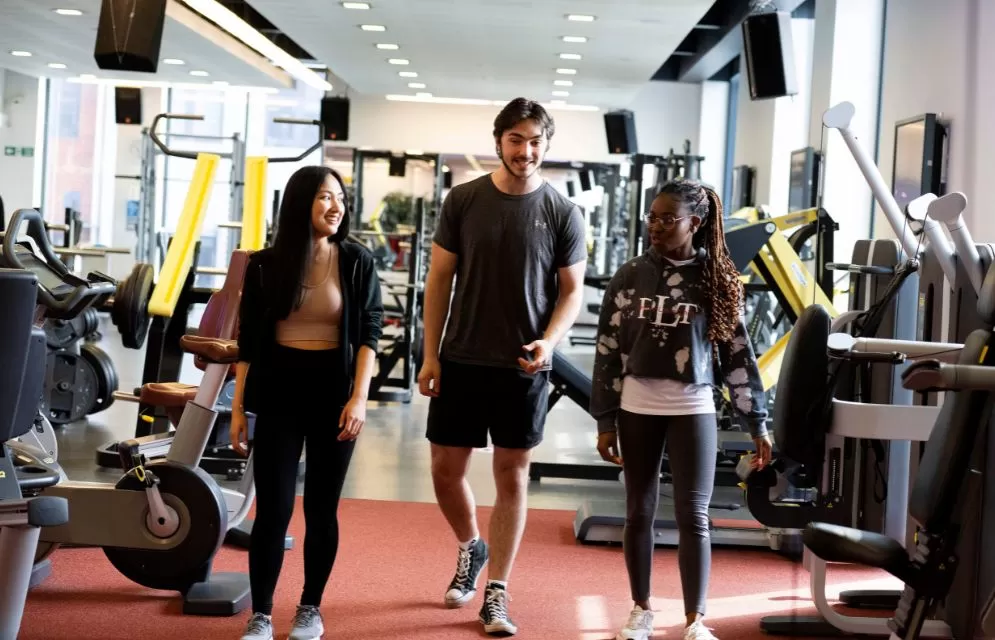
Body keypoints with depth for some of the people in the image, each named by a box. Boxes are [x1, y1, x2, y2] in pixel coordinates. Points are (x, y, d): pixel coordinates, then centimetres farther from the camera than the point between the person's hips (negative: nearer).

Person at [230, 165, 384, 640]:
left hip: (334, 389, 0)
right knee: (272, 508, -3)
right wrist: (238, 408, 1)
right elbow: (248, 342, 3)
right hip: (279, 391, 0)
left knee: (322, 508, 8)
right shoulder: (265, 265, -1)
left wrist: (359, 397, -14)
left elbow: (368, 332, -4)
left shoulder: (357, 262, -1)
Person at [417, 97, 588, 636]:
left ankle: (496, 595, 14)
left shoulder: (562, 213, -3)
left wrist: (549, 342, -17)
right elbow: (439, 279, 3)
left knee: (511, 477, 5)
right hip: (461, 360, 1)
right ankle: (471, 547, 37)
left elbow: (571, 291, 2)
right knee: (445, 469, 8)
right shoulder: (463, 200, -1)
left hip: (523, 367, -1)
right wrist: (430, 354, -1)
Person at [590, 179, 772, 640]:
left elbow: (738, 353, 1)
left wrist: (757, 423, 0)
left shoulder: (716, 280, -2)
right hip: (638, 407, 1)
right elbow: (609, 349, 2)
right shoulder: (631, 276, 0)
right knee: (639, 512, 9)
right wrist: (605, 420, -1)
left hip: (693, 409, -1)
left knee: (693, 515, -1)